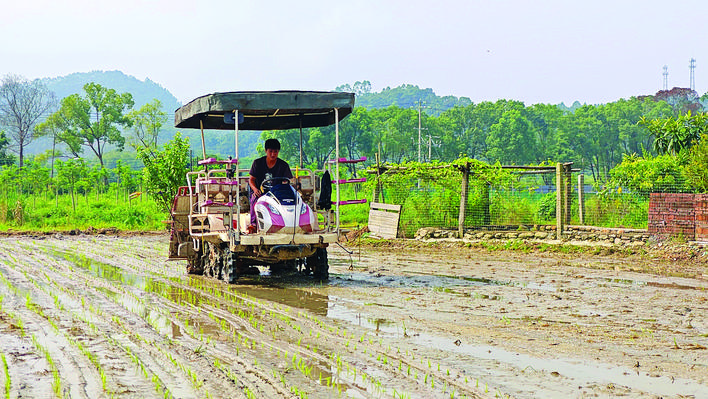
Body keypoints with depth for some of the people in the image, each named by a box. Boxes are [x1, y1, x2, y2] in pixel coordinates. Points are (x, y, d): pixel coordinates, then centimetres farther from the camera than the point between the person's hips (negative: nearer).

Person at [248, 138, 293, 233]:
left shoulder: (283, 165, 7)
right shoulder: (257, 163, 7)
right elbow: (251, 179, 7)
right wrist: (255, 189, -15)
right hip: (260, 192, 0)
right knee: (255, 198, -35)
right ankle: (254, 224, -37)